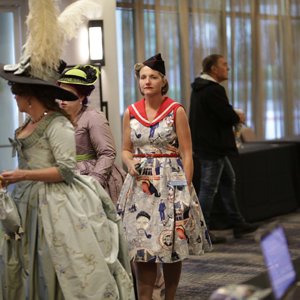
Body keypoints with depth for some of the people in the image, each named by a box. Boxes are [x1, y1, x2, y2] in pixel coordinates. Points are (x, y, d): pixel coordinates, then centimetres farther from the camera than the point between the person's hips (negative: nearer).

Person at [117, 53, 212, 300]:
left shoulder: (176, 110, -3)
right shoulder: (131, 112, 6)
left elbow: (186, 153, -4)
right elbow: (126, 150, 13)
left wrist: (187, 189, -10)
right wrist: (130, 164, -9)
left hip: (171, 181, -2)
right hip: (140, 183, 3)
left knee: (171, 245, 2)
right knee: (140, 245, -1)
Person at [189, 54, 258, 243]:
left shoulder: (200, 87, 11)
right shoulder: (214, 90, -21)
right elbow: (229, 116, -21)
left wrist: (233, 115, 3)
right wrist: (239, 117, 0)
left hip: (206, 144, 11)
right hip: (212, 147, -11)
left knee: (228, 180, 19)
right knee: (209, 188, -3)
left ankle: (238, 224, 27)